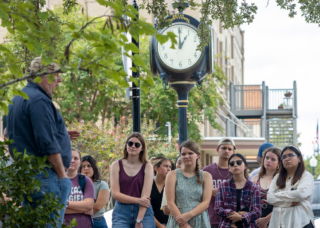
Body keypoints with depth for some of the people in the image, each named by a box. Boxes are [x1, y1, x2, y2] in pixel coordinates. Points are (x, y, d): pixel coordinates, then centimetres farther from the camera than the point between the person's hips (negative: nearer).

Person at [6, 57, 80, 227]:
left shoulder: (18, 99, 18)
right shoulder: (39, 100, -14)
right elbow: (48, 145, -19)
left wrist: (59, 135, 20)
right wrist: (63, 175, -13)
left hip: (24, 174, 10)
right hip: (45, 177, -10)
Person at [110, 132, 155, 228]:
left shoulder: (147, 167, 3)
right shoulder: (117, 165, 5)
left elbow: (146, 195, -6)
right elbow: (115, 193, -3)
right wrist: (138, 200, -13)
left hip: (143, 212, 0)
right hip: (121, 213, 0)